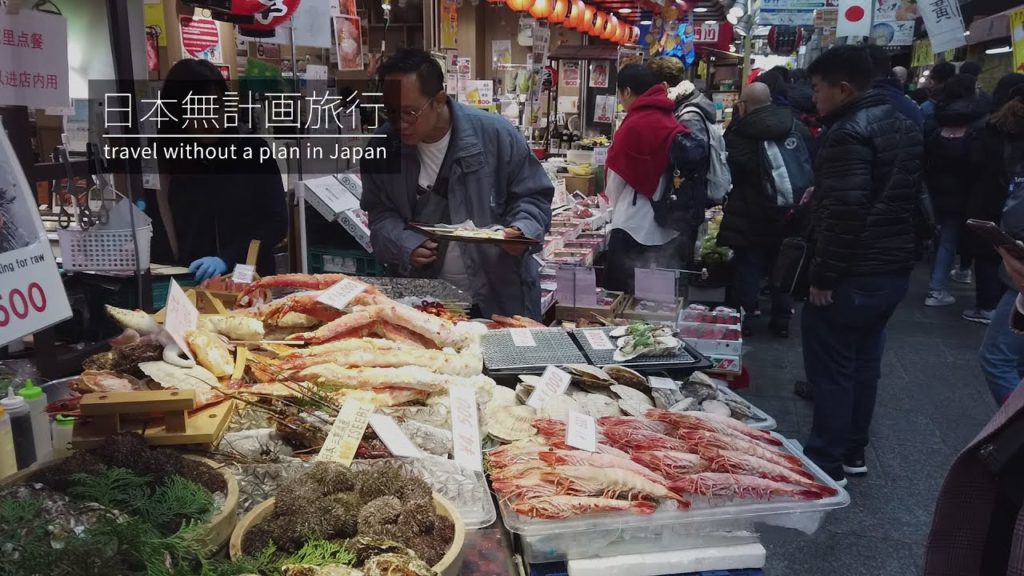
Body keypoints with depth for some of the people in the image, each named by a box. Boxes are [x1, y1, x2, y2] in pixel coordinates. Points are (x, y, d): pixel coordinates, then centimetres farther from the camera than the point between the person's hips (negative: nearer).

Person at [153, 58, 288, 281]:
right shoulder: (165, 165, 4)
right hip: (191, 286, 0)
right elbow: (160, 244, 7)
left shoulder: (254, 150, 4)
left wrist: (227, 259, -13)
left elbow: (277, 222, -1)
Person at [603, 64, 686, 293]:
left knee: (621, 294, 2)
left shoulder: (634, 125, -14)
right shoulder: (673, 123, 6)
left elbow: (617, 176, -5)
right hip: (669, 225, 7)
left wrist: (615, 203, 16)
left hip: (635, 224, -7)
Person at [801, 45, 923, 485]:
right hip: (894, 268, 10)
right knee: (864, 363, 18)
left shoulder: (849, 132, -19)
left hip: (853, 274, -10)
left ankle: (827, 463, 10)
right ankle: (853, 452, 29)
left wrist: (823, 275, -20)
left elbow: (846, 212, -26)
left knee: (831, 369, 1)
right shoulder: (902, 125, 12)